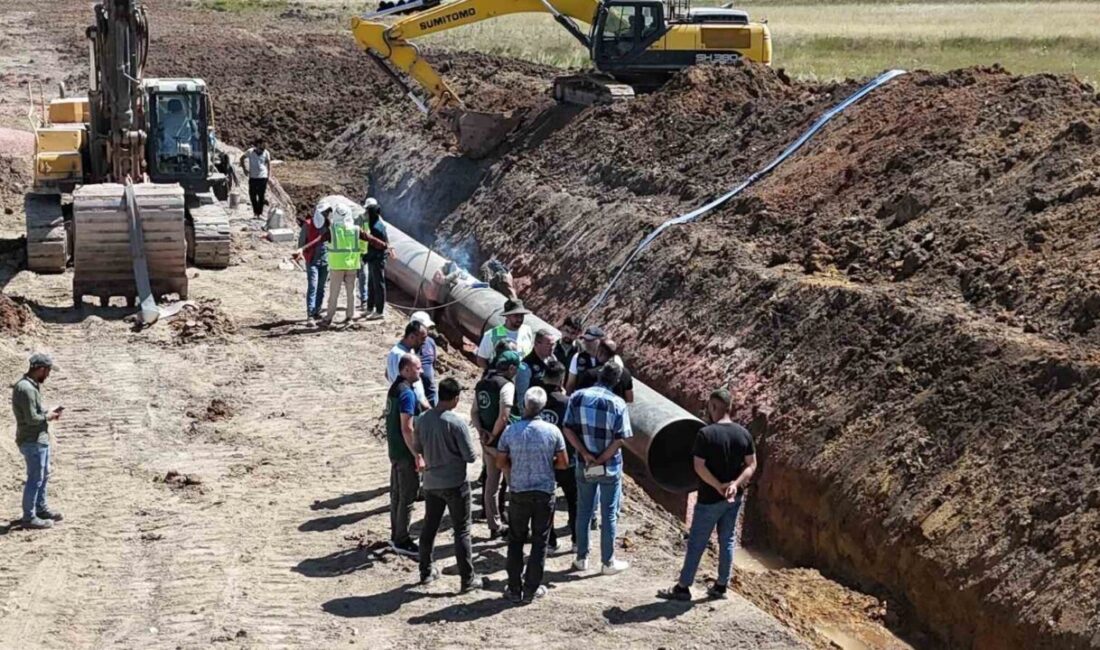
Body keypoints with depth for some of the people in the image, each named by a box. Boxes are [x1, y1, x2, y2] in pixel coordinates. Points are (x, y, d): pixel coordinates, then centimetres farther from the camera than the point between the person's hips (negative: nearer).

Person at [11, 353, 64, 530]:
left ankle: (41, 508, 35)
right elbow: (31, 418, -25)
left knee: (44, 475, 21)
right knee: (35, 479, -2)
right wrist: (48, 417, -10)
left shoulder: (33, 386, 9)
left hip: (41, 439, 10)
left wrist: (48, 411, 4)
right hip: (32, 442, -10)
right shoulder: (26, 389, -23)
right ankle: (29, 517, 7)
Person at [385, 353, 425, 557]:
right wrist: (418, 456, -20)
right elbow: (406, 428, -24)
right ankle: (402, 541, 3)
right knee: (407, 496, -2)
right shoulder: (407, 393, -21)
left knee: (397, 493, 17)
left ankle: (396, 536, 26)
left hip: (395, 450, 10)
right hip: (405, 452, -10)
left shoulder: (395, 388, 9)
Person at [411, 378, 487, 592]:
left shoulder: (422, 420, -3)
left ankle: (426, 572, 29)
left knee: (430, 527, 18)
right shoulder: (456, 423, -20)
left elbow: (417, 448, 9)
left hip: (431, 483, 5)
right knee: (462, 531, 3)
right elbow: (470, 456, -16)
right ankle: (468, 579, 7)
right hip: (455, 484, -5)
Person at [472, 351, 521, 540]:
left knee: (491, 482, 15)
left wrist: (482, 431, -2)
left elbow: (474, 412, 9)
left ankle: (494, 526, 21)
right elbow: (504, 416, -26)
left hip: (487, 442, 8)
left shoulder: (481, 384, 9)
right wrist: (494, 434, -14)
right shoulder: (506, 385, -17)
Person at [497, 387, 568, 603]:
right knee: (540, 541, 9)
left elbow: (501, 463, -2)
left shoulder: (510, 431, -8)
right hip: (544, 492, -1)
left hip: (518, 492, 1)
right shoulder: (552, 431, -9)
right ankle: (531, 589, 12)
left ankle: (515, 589, 14)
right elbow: (563, 463, -3)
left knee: (516, 541, 12)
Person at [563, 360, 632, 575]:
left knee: (584, 511, 16)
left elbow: (568, 430, -7)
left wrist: (585, 454, -9)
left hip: (584, 466, 3)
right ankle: (608, 562, 16)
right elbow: (619, 440, -16)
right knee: (609, 514, 8)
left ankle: (582, 558, 24)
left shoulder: (577, 397, -6)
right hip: (610, 467, -3)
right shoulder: (617, 404, -15)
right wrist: (601, 459, -10)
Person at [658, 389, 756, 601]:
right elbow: (751, 465, -2)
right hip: (734, 499, 5)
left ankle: (683, 587, 11)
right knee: (727, 541, 15)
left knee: (696, 543, 4)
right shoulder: (744, 434, -1)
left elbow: (699, 467, -20)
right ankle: (721, 586, 23)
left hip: (710, 500, -5)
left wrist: (719, 487, -16)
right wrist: (735, 484, -13)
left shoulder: (706, 434, -17)